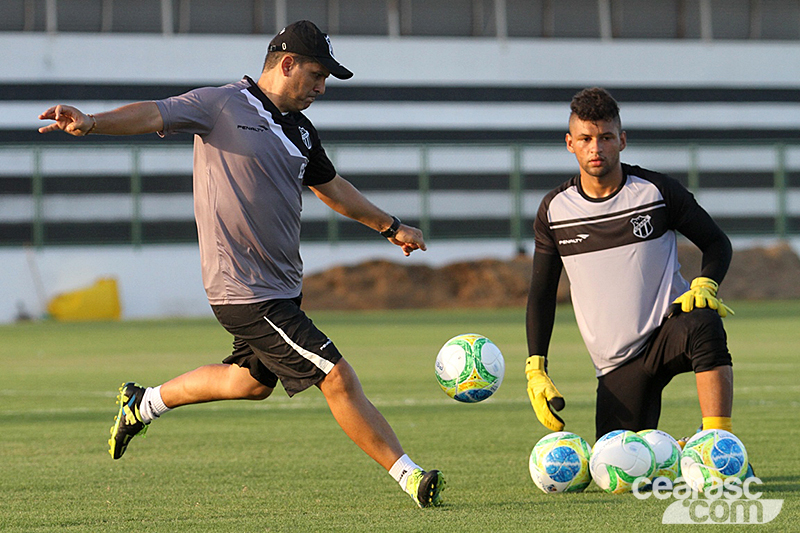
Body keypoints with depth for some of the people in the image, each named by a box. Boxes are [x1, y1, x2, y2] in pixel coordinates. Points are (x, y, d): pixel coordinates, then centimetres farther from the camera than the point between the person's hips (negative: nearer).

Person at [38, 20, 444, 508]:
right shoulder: (221, 106, -9)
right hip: (247, 293, -9)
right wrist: (92, 123, -40)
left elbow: (332, 187, 29)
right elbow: (154, 114, -22)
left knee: (253, 381, 25)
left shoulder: (300, 129, 13)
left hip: (283, 285, 9)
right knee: (338, 377, -10)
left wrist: (390, 226, 38)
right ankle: (409, 477, -4)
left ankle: (145, 404, 41)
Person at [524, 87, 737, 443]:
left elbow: (716, 243, 6)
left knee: (703, 327, -39)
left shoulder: (658, 191, -3)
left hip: (670, 326, -3)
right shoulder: (553, 210, 4)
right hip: (617, 366, 3)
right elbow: (541, 294, 12)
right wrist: (535, 368, 4)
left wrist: (705, 286, -16)